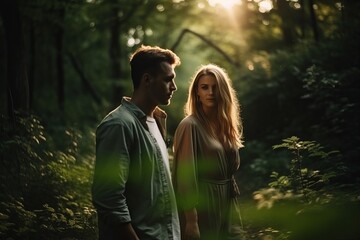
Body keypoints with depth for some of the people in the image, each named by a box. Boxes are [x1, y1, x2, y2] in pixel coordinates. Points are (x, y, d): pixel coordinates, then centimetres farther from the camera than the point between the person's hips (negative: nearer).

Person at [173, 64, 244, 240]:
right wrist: (191, 221, -21)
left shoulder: (224, 124, 10)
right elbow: (185, 174, -17)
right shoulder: (190, 125, -12)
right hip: (203, 205, -7)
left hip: (226, 205, 7)